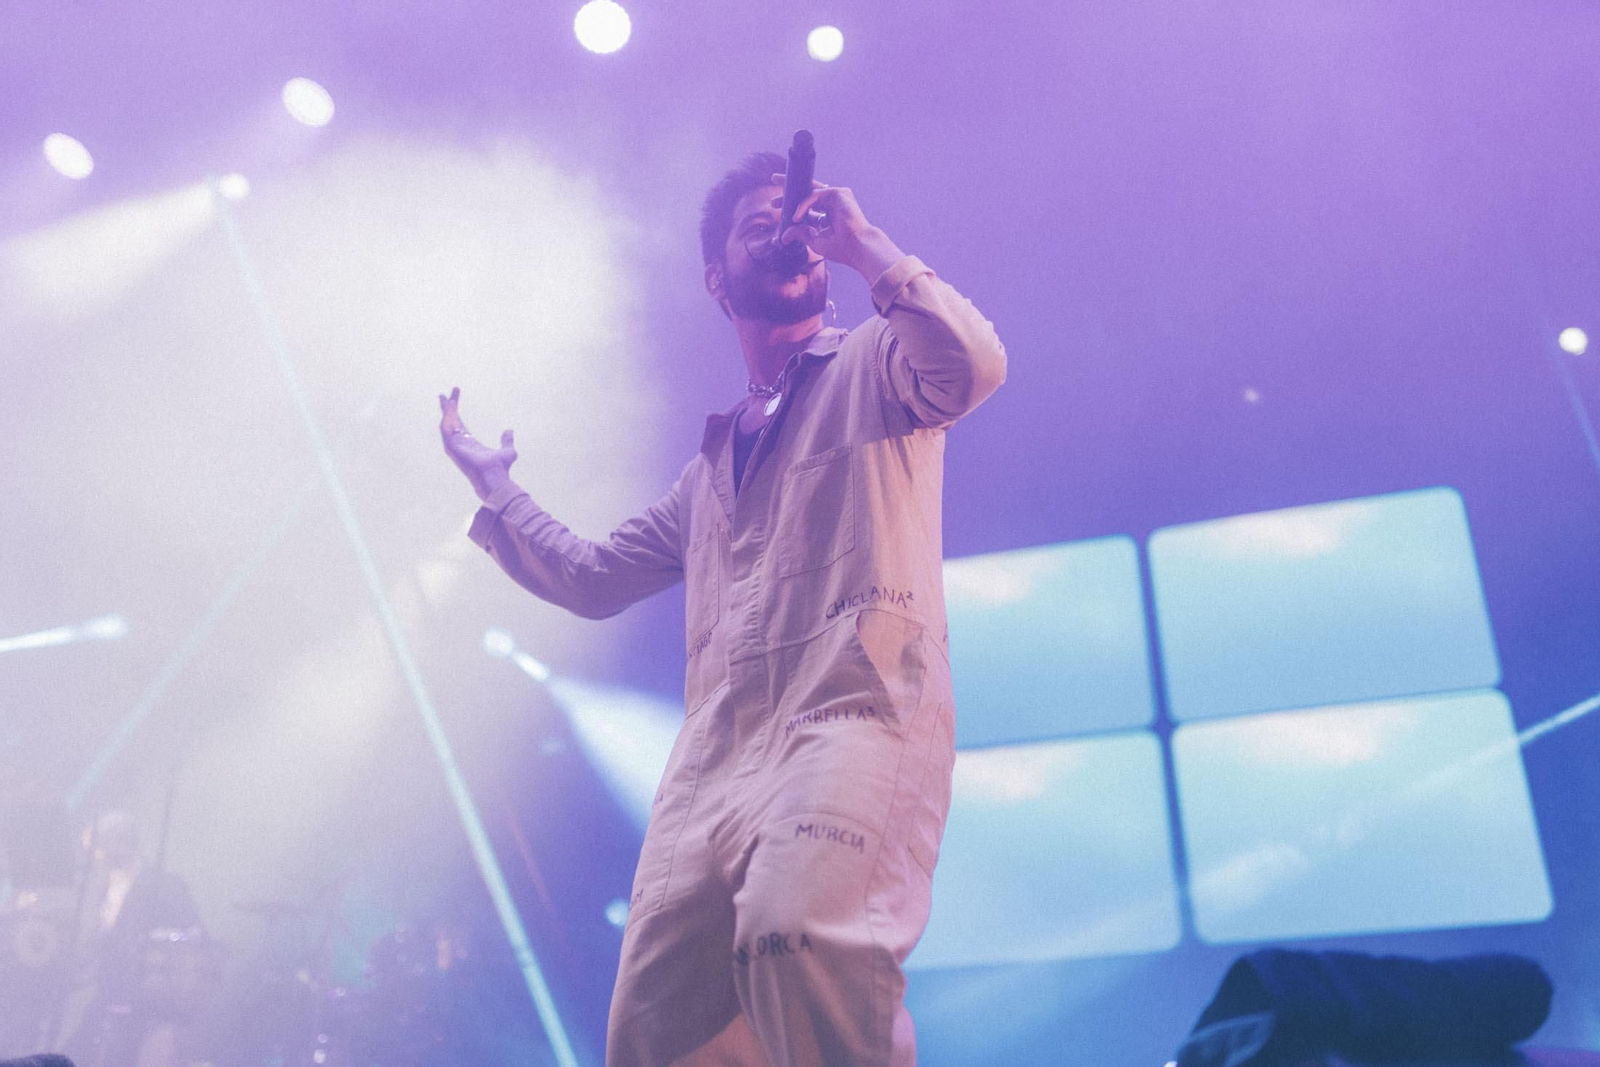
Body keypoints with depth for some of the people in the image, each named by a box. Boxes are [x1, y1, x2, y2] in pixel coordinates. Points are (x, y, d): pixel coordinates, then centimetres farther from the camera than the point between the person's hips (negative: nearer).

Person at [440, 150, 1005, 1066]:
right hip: (716, 758, 6)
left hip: (856, 717, -6)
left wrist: (867, 245, -2)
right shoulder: (715, 460, 30)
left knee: (801, 936, -34)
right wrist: (493, 483, 37)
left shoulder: (874, 364, 14)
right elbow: (591, 578, 35)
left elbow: (975, 366, -10)